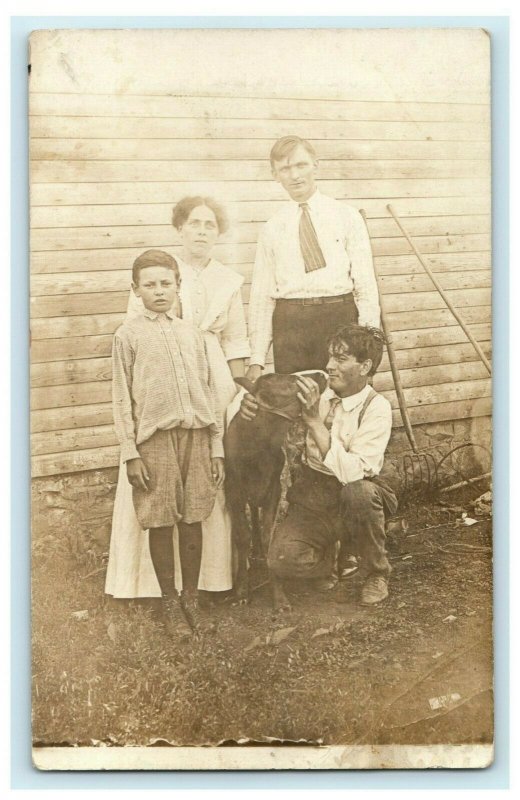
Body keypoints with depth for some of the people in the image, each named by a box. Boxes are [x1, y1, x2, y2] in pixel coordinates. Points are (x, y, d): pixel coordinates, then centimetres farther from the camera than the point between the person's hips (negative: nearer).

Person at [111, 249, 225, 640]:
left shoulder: (192, 333, 11)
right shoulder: (129, 335, 1)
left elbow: (208, 391, 12)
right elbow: (122, 398, -1)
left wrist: (217, 446, 8)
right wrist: (130, 453, -6)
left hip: (196, 435, 3)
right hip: (154, 437, -3)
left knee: (193, 520, 8)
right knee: (161, 523, 4)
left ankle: (192, 597, 21)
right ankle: (170, 602, 18)